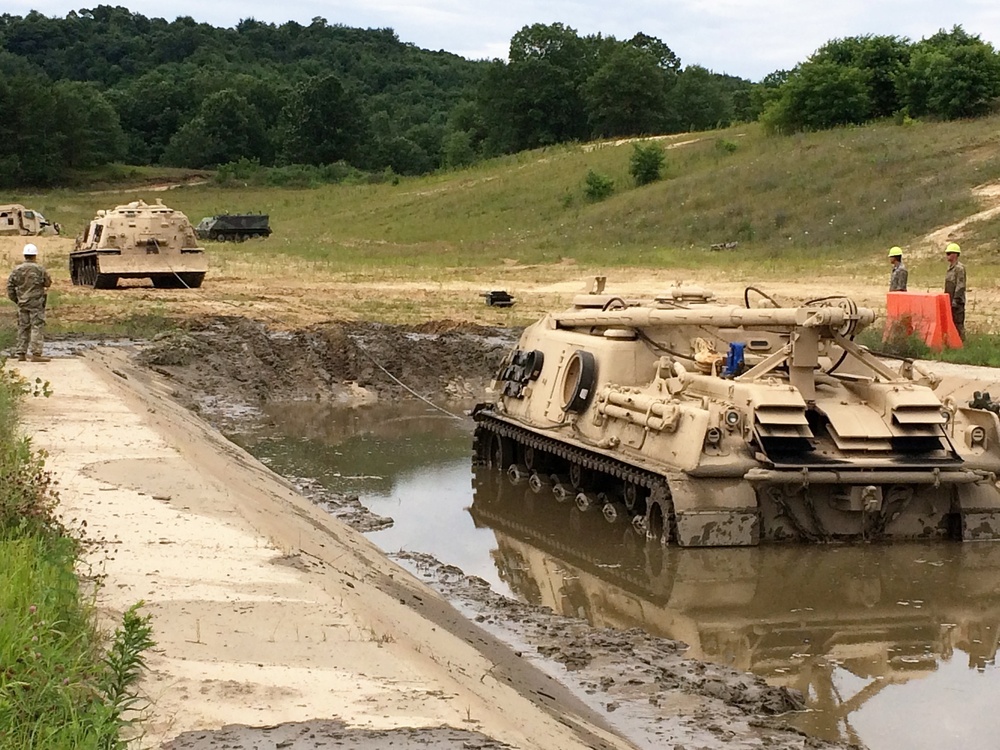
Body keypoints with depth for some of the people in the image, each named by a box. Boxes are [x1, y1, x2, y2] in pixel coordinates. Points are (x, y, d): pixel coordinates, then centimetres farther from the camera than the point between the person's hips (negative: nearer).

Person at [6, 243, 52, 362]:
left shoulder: (17, 270, 3)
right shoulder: (39, 269, -9)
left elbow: (10, 286, 4)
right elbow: (48, 283, 0)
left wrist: (16, 300, 14)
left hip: (22, 303, 5)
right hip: (36, 303, -5)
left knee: (23, 328, 11)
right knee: (37, 327, -4)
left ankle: (21, 353, 13)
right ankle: (36, 354, -9)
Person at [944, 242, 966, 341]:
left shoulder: (959, 268, -13)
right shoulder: (950, 268, 15)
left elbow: (960, 287, -18)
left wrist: (955, 301, -20)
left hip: (957, 302, -9)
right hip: (949, 301, 9)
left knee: (958, 324, -5)